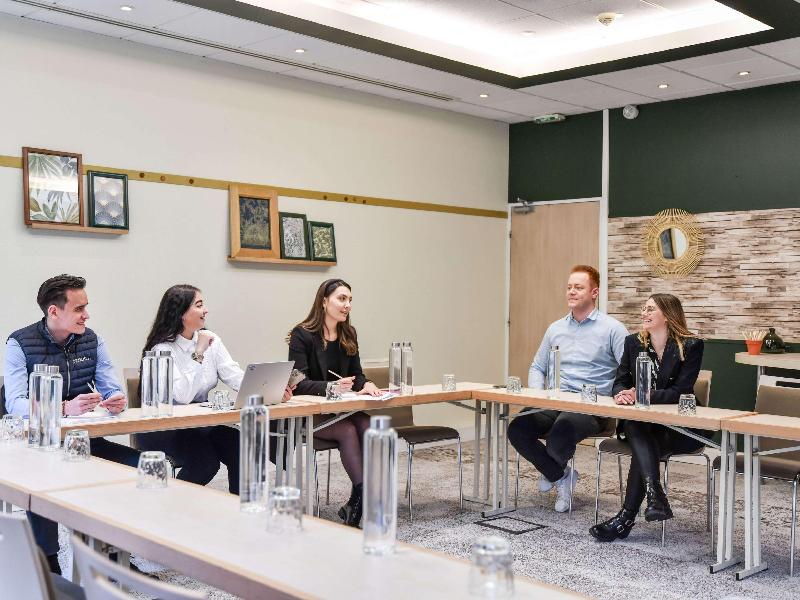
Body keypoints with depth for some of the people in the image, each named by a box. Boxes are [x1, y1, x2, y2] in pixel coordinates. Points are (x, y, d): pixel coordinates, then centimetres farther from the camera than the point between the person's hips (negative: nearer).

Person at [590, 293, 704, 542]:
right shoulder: (633, 342, 9)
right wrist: (622, 393, -17)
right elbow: (620, 381, 8)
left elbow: (681, 391, -13)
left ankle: (625, 519, -30)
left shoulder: (691, 346, -6)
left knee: (642, 447, -31)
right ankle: (655, 496, -45)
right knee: (635, 429, -32)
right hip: (640, 423, 4)